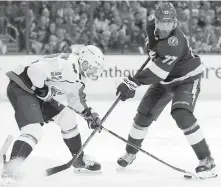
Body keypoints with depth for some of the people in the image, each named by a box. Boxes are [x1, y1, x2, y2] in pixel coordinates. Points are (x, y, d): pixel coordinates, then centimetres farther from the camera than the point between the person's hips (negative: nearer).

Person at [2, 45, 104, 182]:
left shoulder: (80, 75, 8)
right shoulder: (66, 64, -25)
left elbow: (75, 98, 24)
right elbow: (35, 70, -34)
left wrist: (89, 114, 13)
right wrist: (44, 91, -23)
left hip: (36, 92, 10)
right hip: (21, 89, -10)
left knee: (67, 118, 12)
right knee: (34, 131, -25)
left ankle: (80, 160, 25)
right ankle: (10, 168, -31)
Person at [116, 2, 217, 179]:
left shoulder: (175, 42, -37)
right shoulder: (153, 22, -15)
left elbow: (157, 70, -44)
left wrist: (133, 83, -48)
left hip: (187, 80, -8)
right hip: (165, 80, 8)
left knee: (182, 114, -28)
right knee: (144, 113, 7)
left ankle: (206, 160, -21)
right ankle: (131, 152, 31)